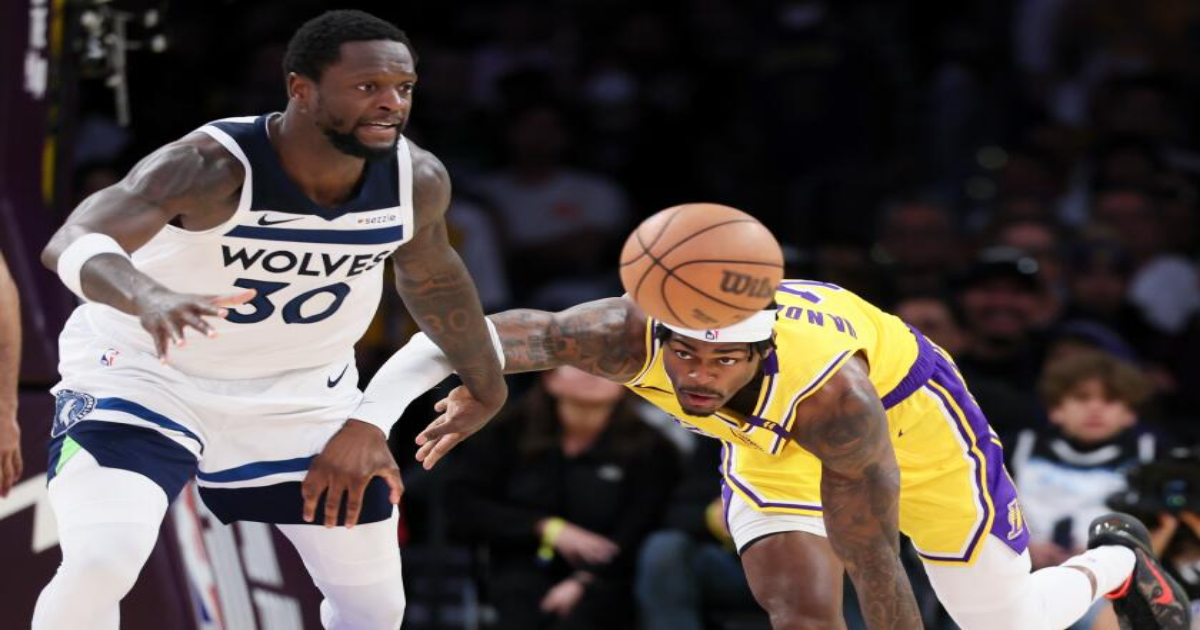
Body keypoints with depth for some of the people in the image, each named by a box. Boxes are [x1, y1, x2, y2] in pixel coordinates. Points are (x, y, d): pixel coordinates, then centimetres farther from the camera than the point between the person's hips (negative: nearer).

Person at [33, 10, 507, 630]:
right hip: (146, 372, -5)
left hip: (301, 391, 5)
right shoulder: (211, 166, -33)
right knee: (99, 565, -28)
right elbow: (72, 245, -48)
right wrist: (150, 300, -69)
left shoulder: (417, 179, -16)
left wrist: (487, 383, 21)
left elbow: (430, 276, 8)